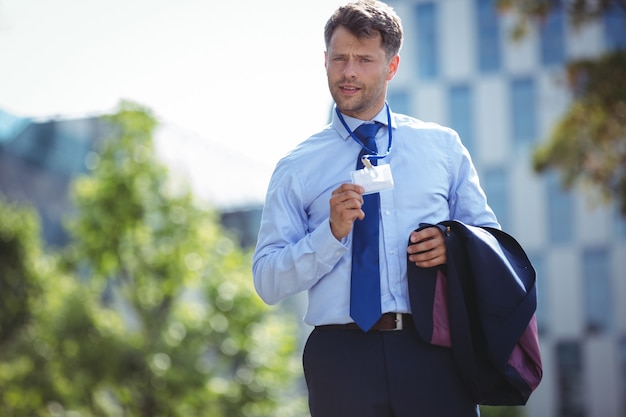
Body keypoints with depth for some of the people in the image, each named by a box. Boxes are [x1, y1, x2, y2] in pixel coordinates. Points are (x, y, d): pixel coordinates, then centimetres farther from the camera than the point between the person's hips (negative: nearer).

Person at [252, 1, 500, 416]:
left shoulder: (444, 145, 13)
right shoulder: (296, 169, 8)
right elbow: (267, 282, 3)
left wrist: (453, 246, -6)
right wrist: (332, 233, -12)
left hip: (432, 353, 1)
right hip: (342, 358, -1)